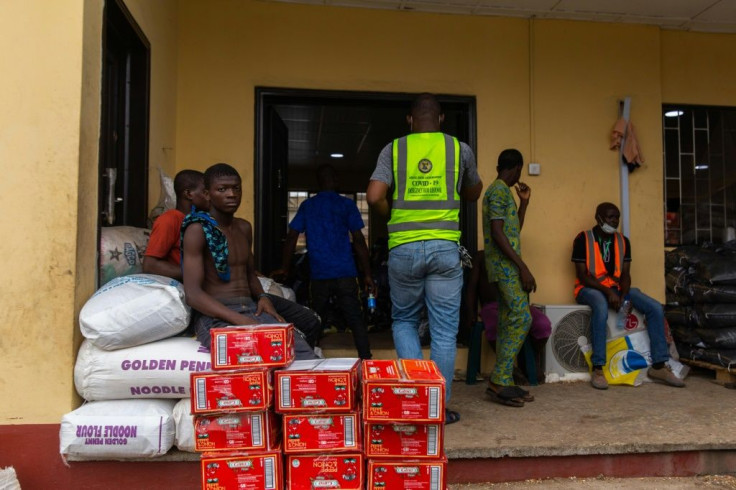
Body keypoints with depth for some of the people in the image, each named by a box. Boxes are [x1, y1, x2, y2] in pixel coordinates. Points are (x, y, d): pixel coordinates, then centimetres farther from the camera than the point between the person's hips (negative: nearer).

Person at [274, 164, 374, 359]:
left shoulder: (307, 206, 10)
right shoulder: (347, 205, 2)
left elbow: (292, 237, 6)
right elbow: (358, 240, -2)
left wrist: (285, 268, 15)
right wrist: (367, 275, 0)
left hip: (318, 274, 2)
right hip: (345, 273, -2)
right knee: (356, 320, -1)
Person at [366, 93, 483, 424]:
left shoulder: (394, 149, 5)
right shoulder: (460, 149, 8)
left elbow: (374, 197, -6)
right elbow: (473, 193, 23)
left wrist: (393, 215, 12)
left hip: (403, 248, 0)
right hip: (445, 247, 0)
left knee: (404, 320, 19)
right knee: (444, 331, 7)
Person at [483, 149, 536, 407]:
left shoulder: (501, 191, 21)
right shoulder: (499, 190, -9)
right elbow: (497, 234, -19)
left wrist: (524, 202, 22)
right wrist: (523, 267, -20)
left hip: (505, 267, 10)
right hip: (505, 265, -10)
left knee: (509, 323, 6)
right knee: (521, 318, -14)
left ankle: (503, 384, 8)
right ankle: (499, 381, -13)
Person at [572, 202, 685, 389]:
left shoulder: (623, 241, 10)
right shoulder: (583, 239, -6)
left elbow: (625, 274, 5)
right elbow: (582, 275, -12)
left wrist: (622, 296, -15)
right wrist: (607, 291, -24)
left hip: (616, 288, 6)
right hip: (590, 288, -6)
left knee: (655, 308, -12)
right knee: (601, 307, -40)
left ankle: (658, 366, -2)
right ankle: (597, 369, -34)